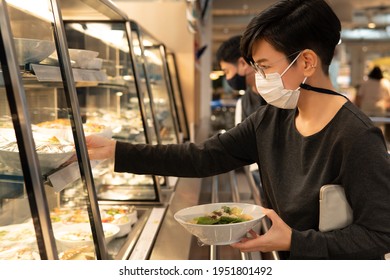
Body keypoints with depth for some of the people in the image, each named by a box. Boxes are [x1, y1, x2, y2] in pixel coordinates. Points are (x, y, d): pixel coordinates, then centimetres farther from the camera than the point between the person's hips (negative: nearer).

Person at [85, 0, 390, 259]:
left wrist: (293, 241, -26)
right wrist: (116, 151, -12)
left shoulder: (356, 137, -23)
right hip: (291, 259, 5)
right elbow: (202, 157, -7)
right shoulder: (270, 120, -4)